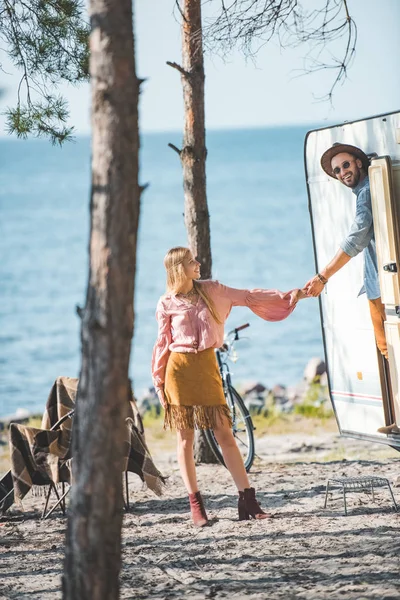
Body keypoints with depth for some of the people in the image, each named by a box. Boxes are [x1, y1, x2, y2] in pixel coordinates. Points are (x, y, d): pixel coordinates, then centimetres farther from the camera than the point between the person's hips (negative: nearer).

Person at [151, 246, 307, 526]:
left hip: (207, 367, 2)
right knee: (185, 438, 0)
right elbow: (163, 345, 4)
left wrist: (287, 296, 3)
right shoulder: (167, 304, 0)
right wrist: (159, 383, 3)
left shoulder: (211, 290, 7)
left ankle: (247, 500, -1)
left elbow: (248, 297, 9)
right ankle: (195, 503, 5)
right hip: (180, 369, -2)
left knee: (225, 434, -1)